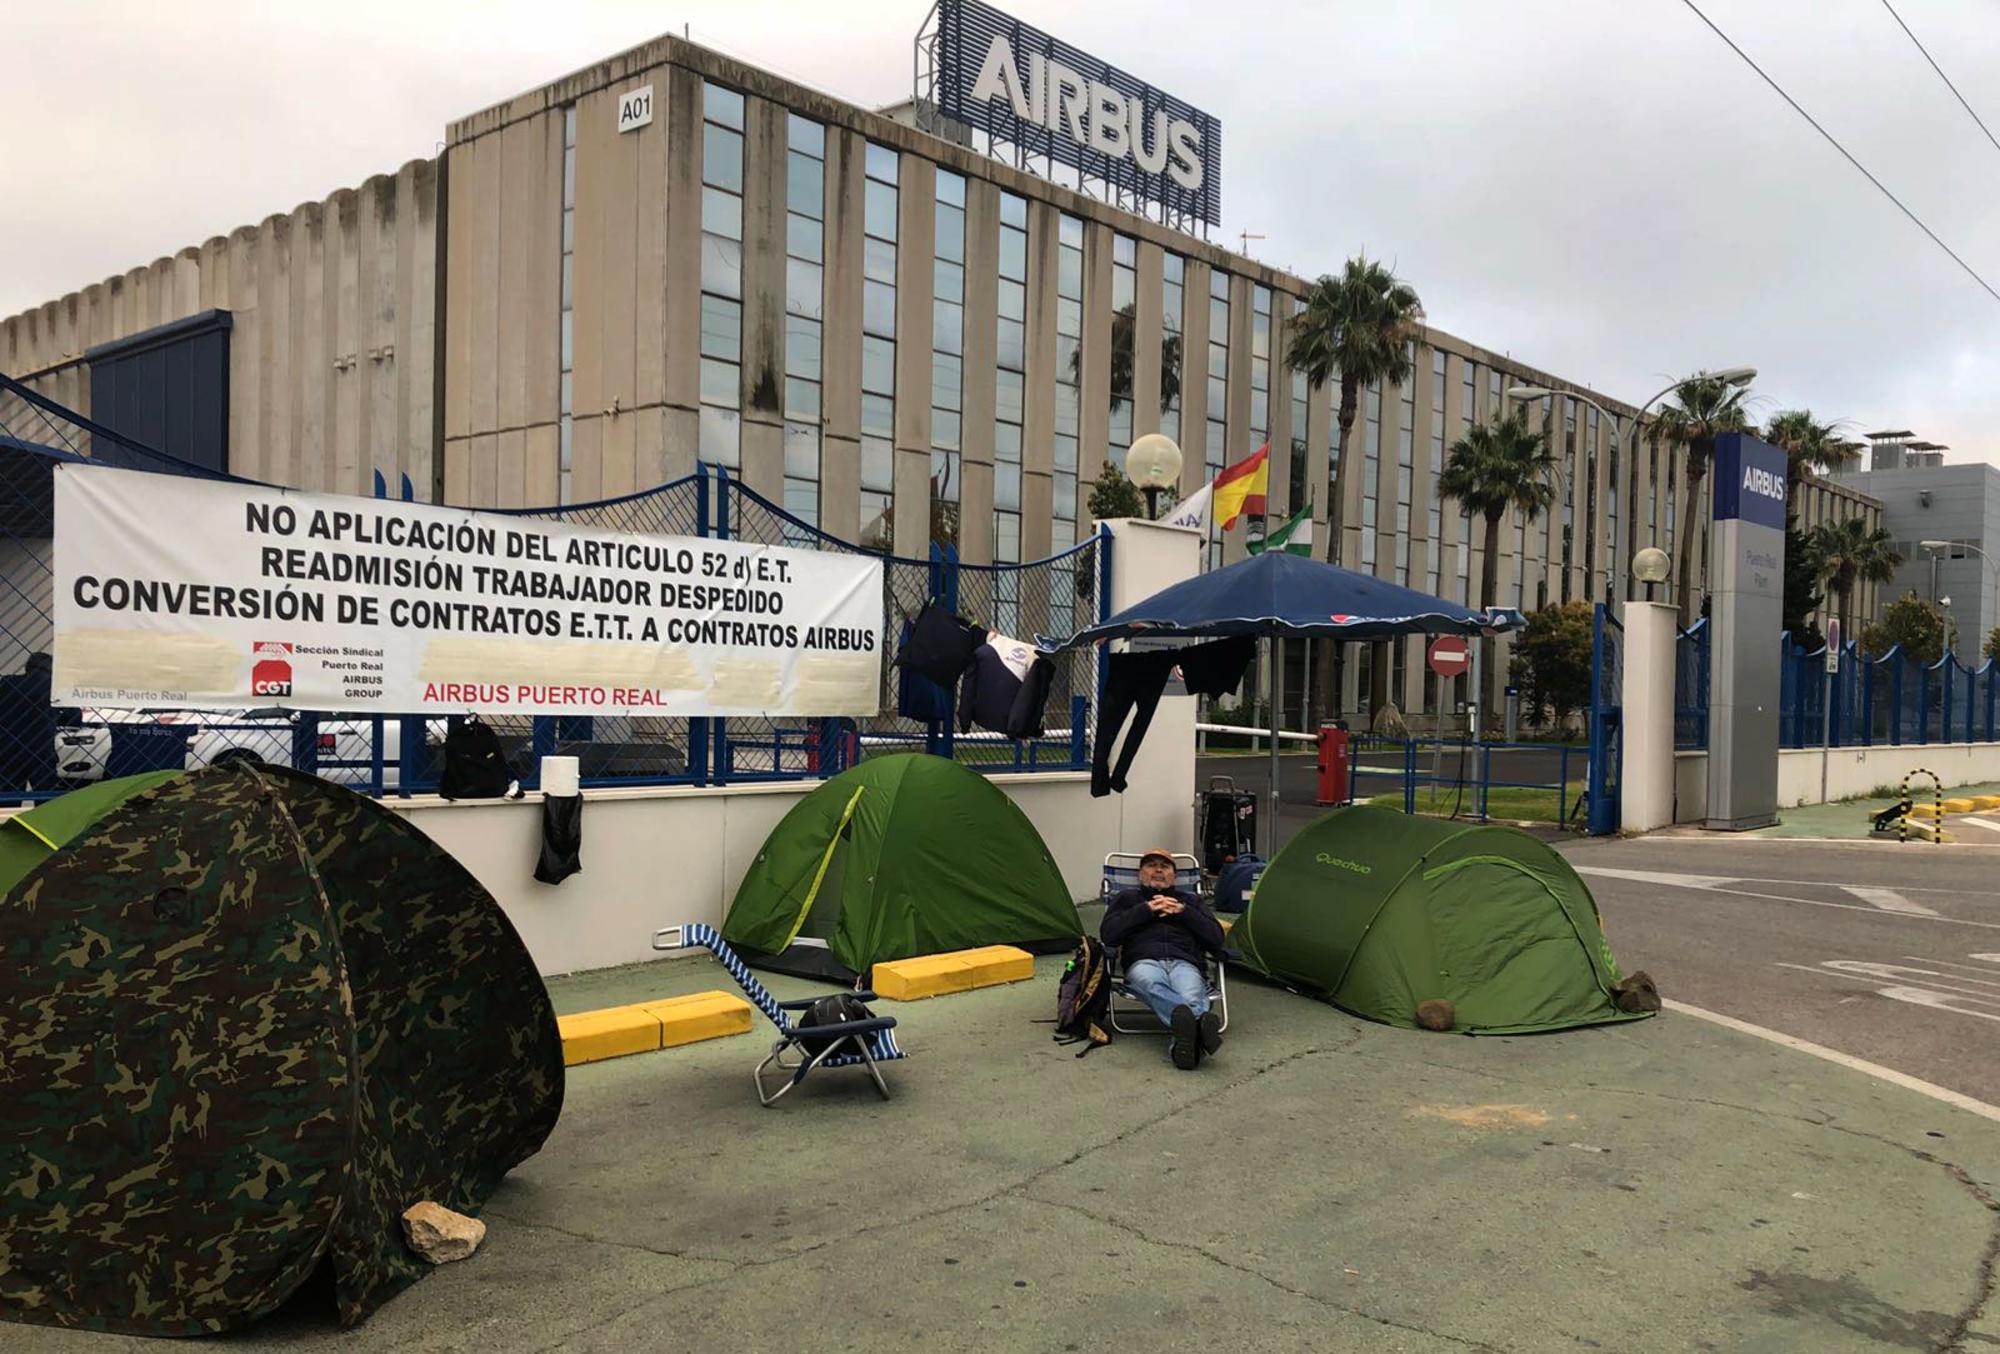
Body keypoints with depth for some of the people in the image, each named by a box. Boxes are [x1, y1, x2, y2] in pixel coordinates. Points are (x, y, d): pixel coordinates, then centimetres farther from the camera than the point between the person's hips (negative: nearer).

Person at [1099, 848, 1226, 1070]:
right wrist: (1147, 910, 7)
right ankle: (1199, 1022, -68)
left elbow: (1216, 939, 20)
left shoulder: (1191, 901, 35)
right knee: (1151, 983, -43)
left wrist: (1183, 911, 9)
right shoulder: (1127, 899, 31)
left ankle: (1184, 1043, -68)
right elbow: (1108, 935, 12)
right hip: (1144, 962, -1)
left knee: (1191, 998, -39)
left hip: (1185, 963, 2)